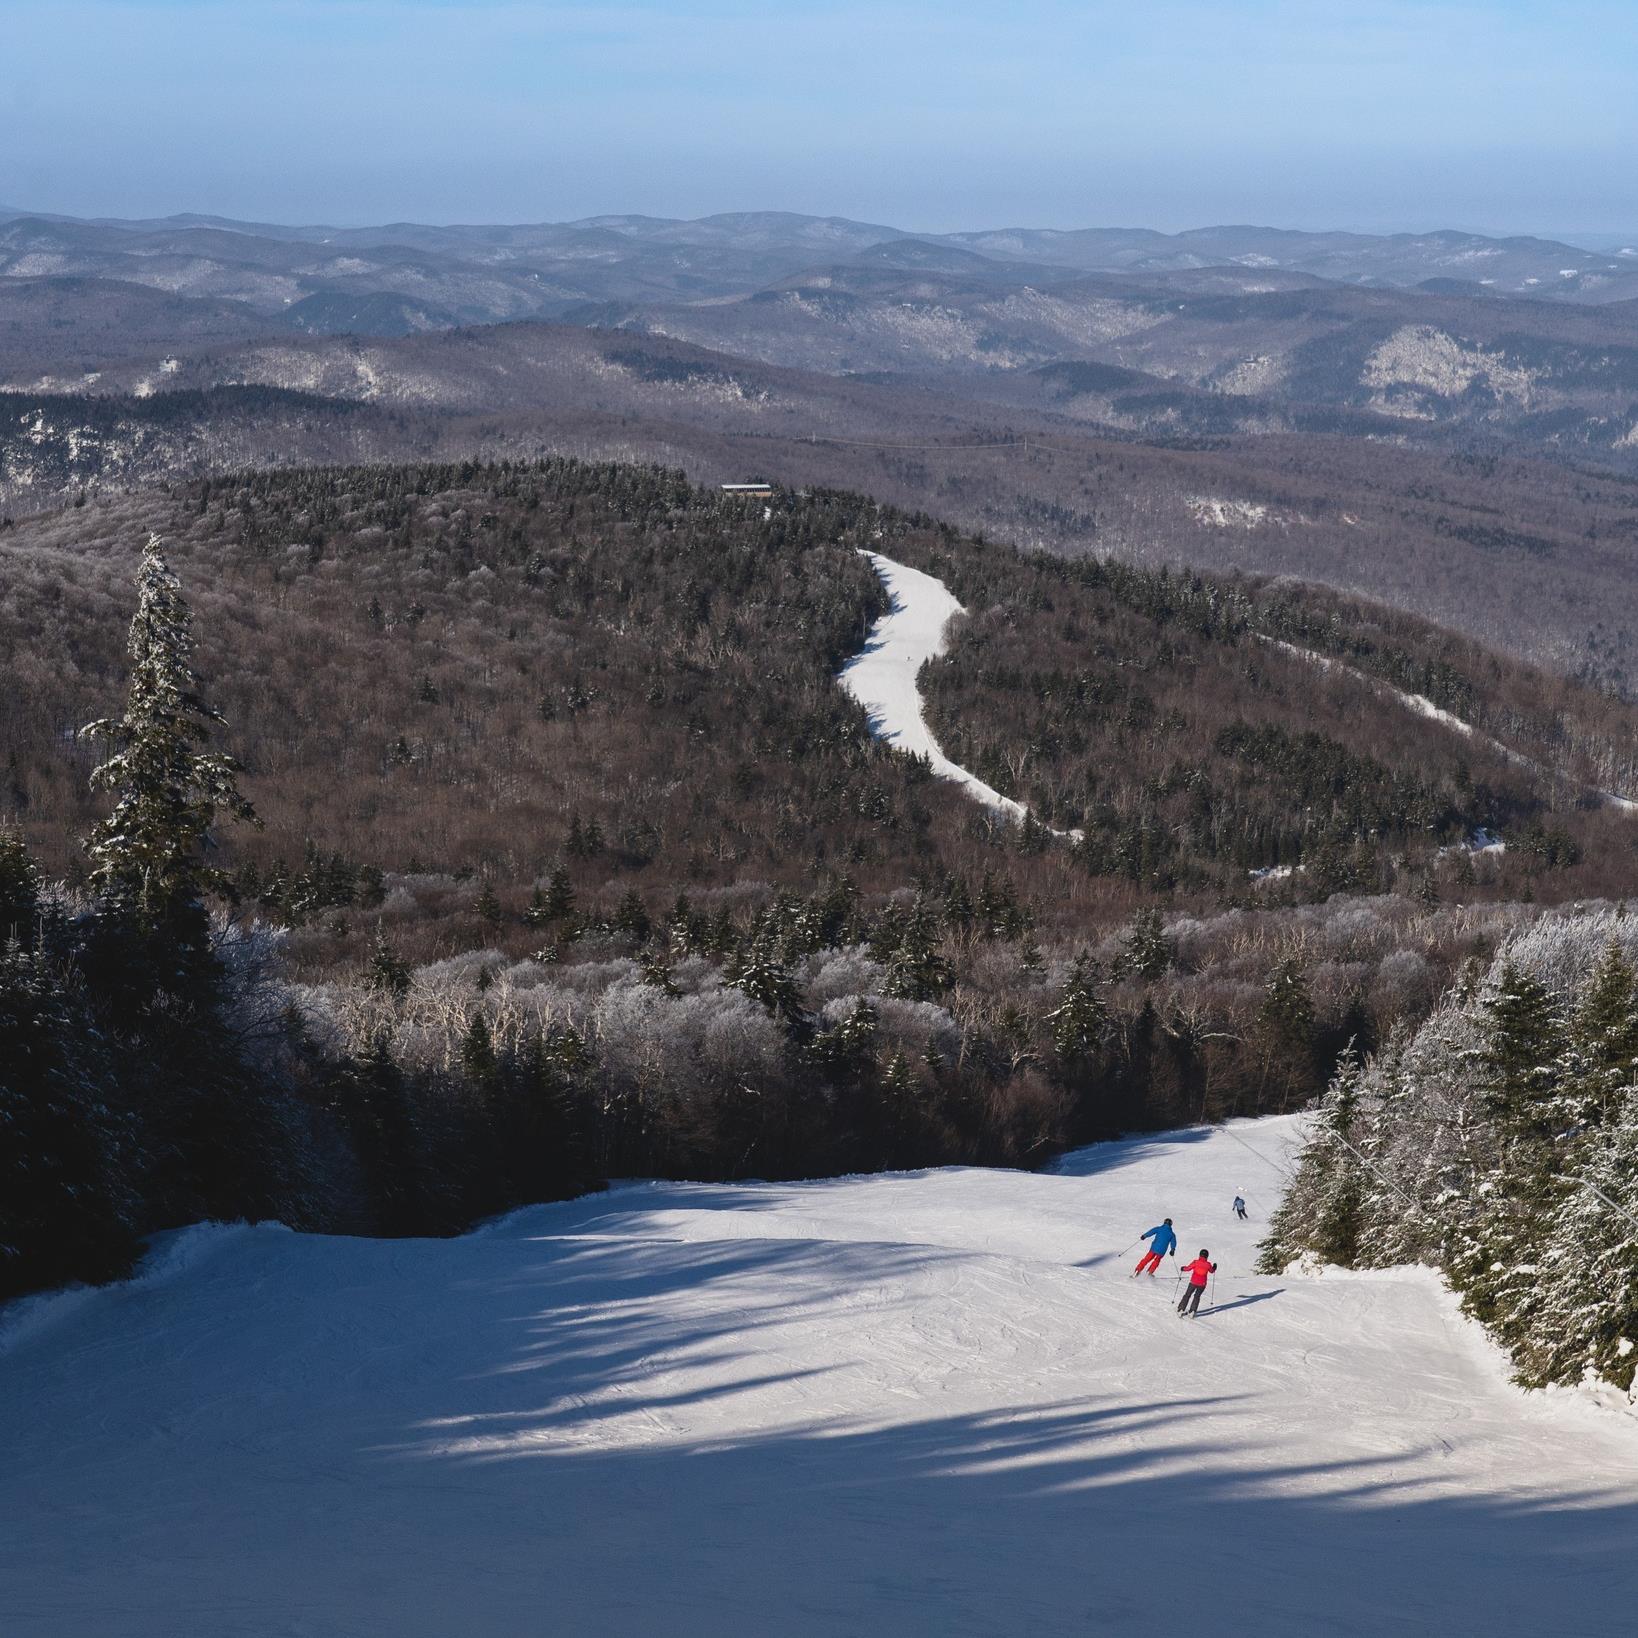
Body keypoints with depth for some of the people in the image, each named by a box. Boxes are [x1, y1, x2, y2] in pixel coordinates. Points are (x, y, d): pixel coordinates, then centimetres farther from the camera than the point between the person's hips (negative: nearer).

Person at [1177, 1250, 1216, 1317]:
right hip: (1202, 1284, 1)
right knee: (1197, 1296, 17)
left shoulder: (1196, 1262, -12)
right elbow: (1211, 1271, 13)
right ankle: (1192, 1311, 6)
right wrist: (1214, 1267, 34)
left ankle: (1181, 1309, 11)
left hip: (1193, 1283, -1)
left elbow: (1188, 1268, -9)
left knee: (1187, 1295, 14)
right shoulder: (1208, 1264, -6)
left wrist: (1183, 1268, 12)